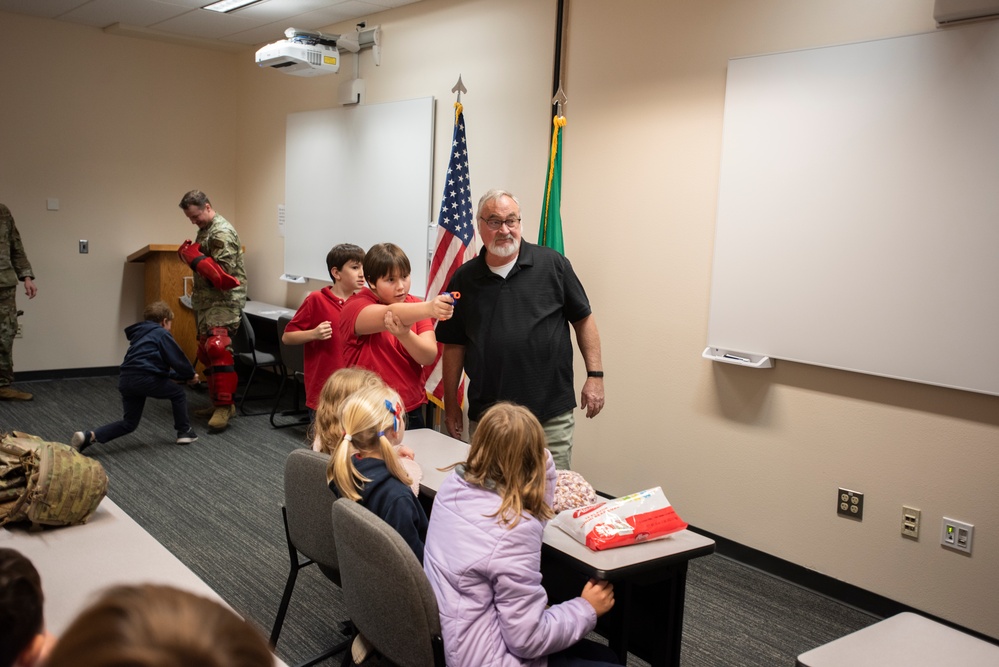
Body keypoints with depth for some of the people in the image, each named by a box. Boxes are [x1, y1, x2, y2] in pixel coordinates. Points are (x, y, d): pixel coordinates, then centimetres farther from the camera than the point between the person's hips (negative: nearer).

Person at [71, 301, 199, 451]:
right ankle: (184, 432, 22)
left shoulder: (140, 335, 31)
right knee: (178, 393, 18)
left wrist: (183, 376, 32)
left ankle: (90, 436, -2)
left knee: (129, 423, 15)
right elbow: (178, 359, -2)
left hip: (126, 379, 8)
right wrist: (190, 375, 17)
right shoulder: (162, 334, 4)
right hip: (145, 378, -8)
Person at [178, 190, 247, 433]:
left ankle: (224, 406, -18)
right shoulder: (204, 230, 16)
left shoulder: (222, 232, -13)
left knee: (217, 348, -21)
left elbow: (222, 275, -21)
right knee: (207, 352, 11)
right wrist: (188, 254, 6)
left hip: (224, 301, -10)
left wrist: (194, 257, -18)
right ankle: (217, 403, 20)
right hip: (206, 301, 10)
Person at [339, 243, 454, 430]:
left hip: (412, 412, 4)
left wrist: (404, 334, -32)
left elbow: (429, 357, -12)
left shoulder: (415, 307, 2)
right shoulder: (355, 307, -11)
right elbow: (390, 314, -34)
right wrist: (428, 309, -53)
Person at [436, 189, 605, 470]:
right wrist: (451, 405, 9)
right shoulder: (464, 278, 5)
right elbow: (454, 344, 9)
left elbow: (583, 319, 6)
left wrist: (595, 375, 0)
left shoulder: (552, 264, 0)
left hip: (551, 415, -1)